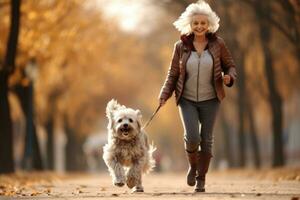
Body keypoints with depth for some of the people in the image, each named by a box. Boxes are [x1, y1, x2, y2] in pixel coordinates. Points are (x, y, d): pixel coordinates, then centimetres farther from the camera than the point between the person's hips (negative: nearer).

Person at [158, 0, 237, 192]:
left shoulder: (218, 44, -4)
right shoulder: (181, 46, -2)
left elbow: (230, 66, 5)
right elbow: (173, 74, 5)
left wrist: (229, 78, -18)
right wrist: (164, 95, -6)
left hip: (210, 100, 1)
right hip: (187, 100, 0)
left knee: (206, 140, 3)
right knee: (192, 137, -16)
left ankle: (201, 179, 18)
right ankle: (193, 166, 14)